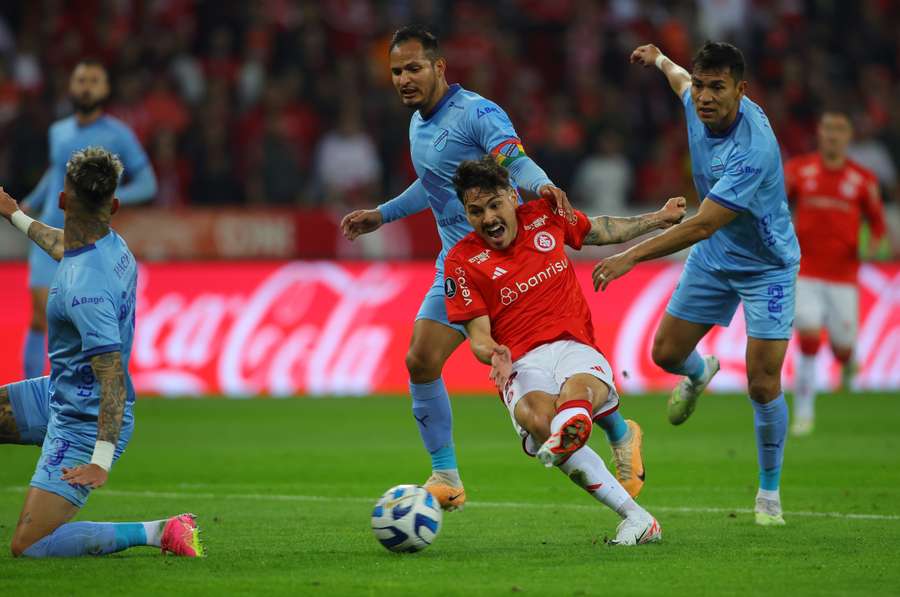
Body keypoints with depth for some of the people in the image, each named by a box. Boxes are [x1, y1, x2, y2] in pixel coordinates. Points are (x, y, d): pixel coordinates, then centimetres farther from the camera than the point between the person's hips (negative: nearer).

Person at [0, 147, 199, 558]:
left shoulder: (84, 288, -32)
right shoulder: (112, 243, -3)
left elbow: (113, 380, -34)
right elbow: (67, 247, 24)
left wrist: (102, 461, -36)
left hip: (85, 423, -10)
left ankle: (155, 533, -10)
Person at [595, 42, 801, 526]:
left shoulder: (754, 148, -36)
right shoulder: (698, 105, -14)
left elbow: (703, 225, -38)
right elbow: (681, 80, 15)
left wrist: (632, 256, -41)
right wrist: (660, 60, 37)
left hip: (767, 268, -7)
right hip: (712, 257, 7)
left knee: (763, 386, -10)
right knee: (667, 353, 10)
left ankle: (769, 493, 9)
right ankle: (698, 375, 49)